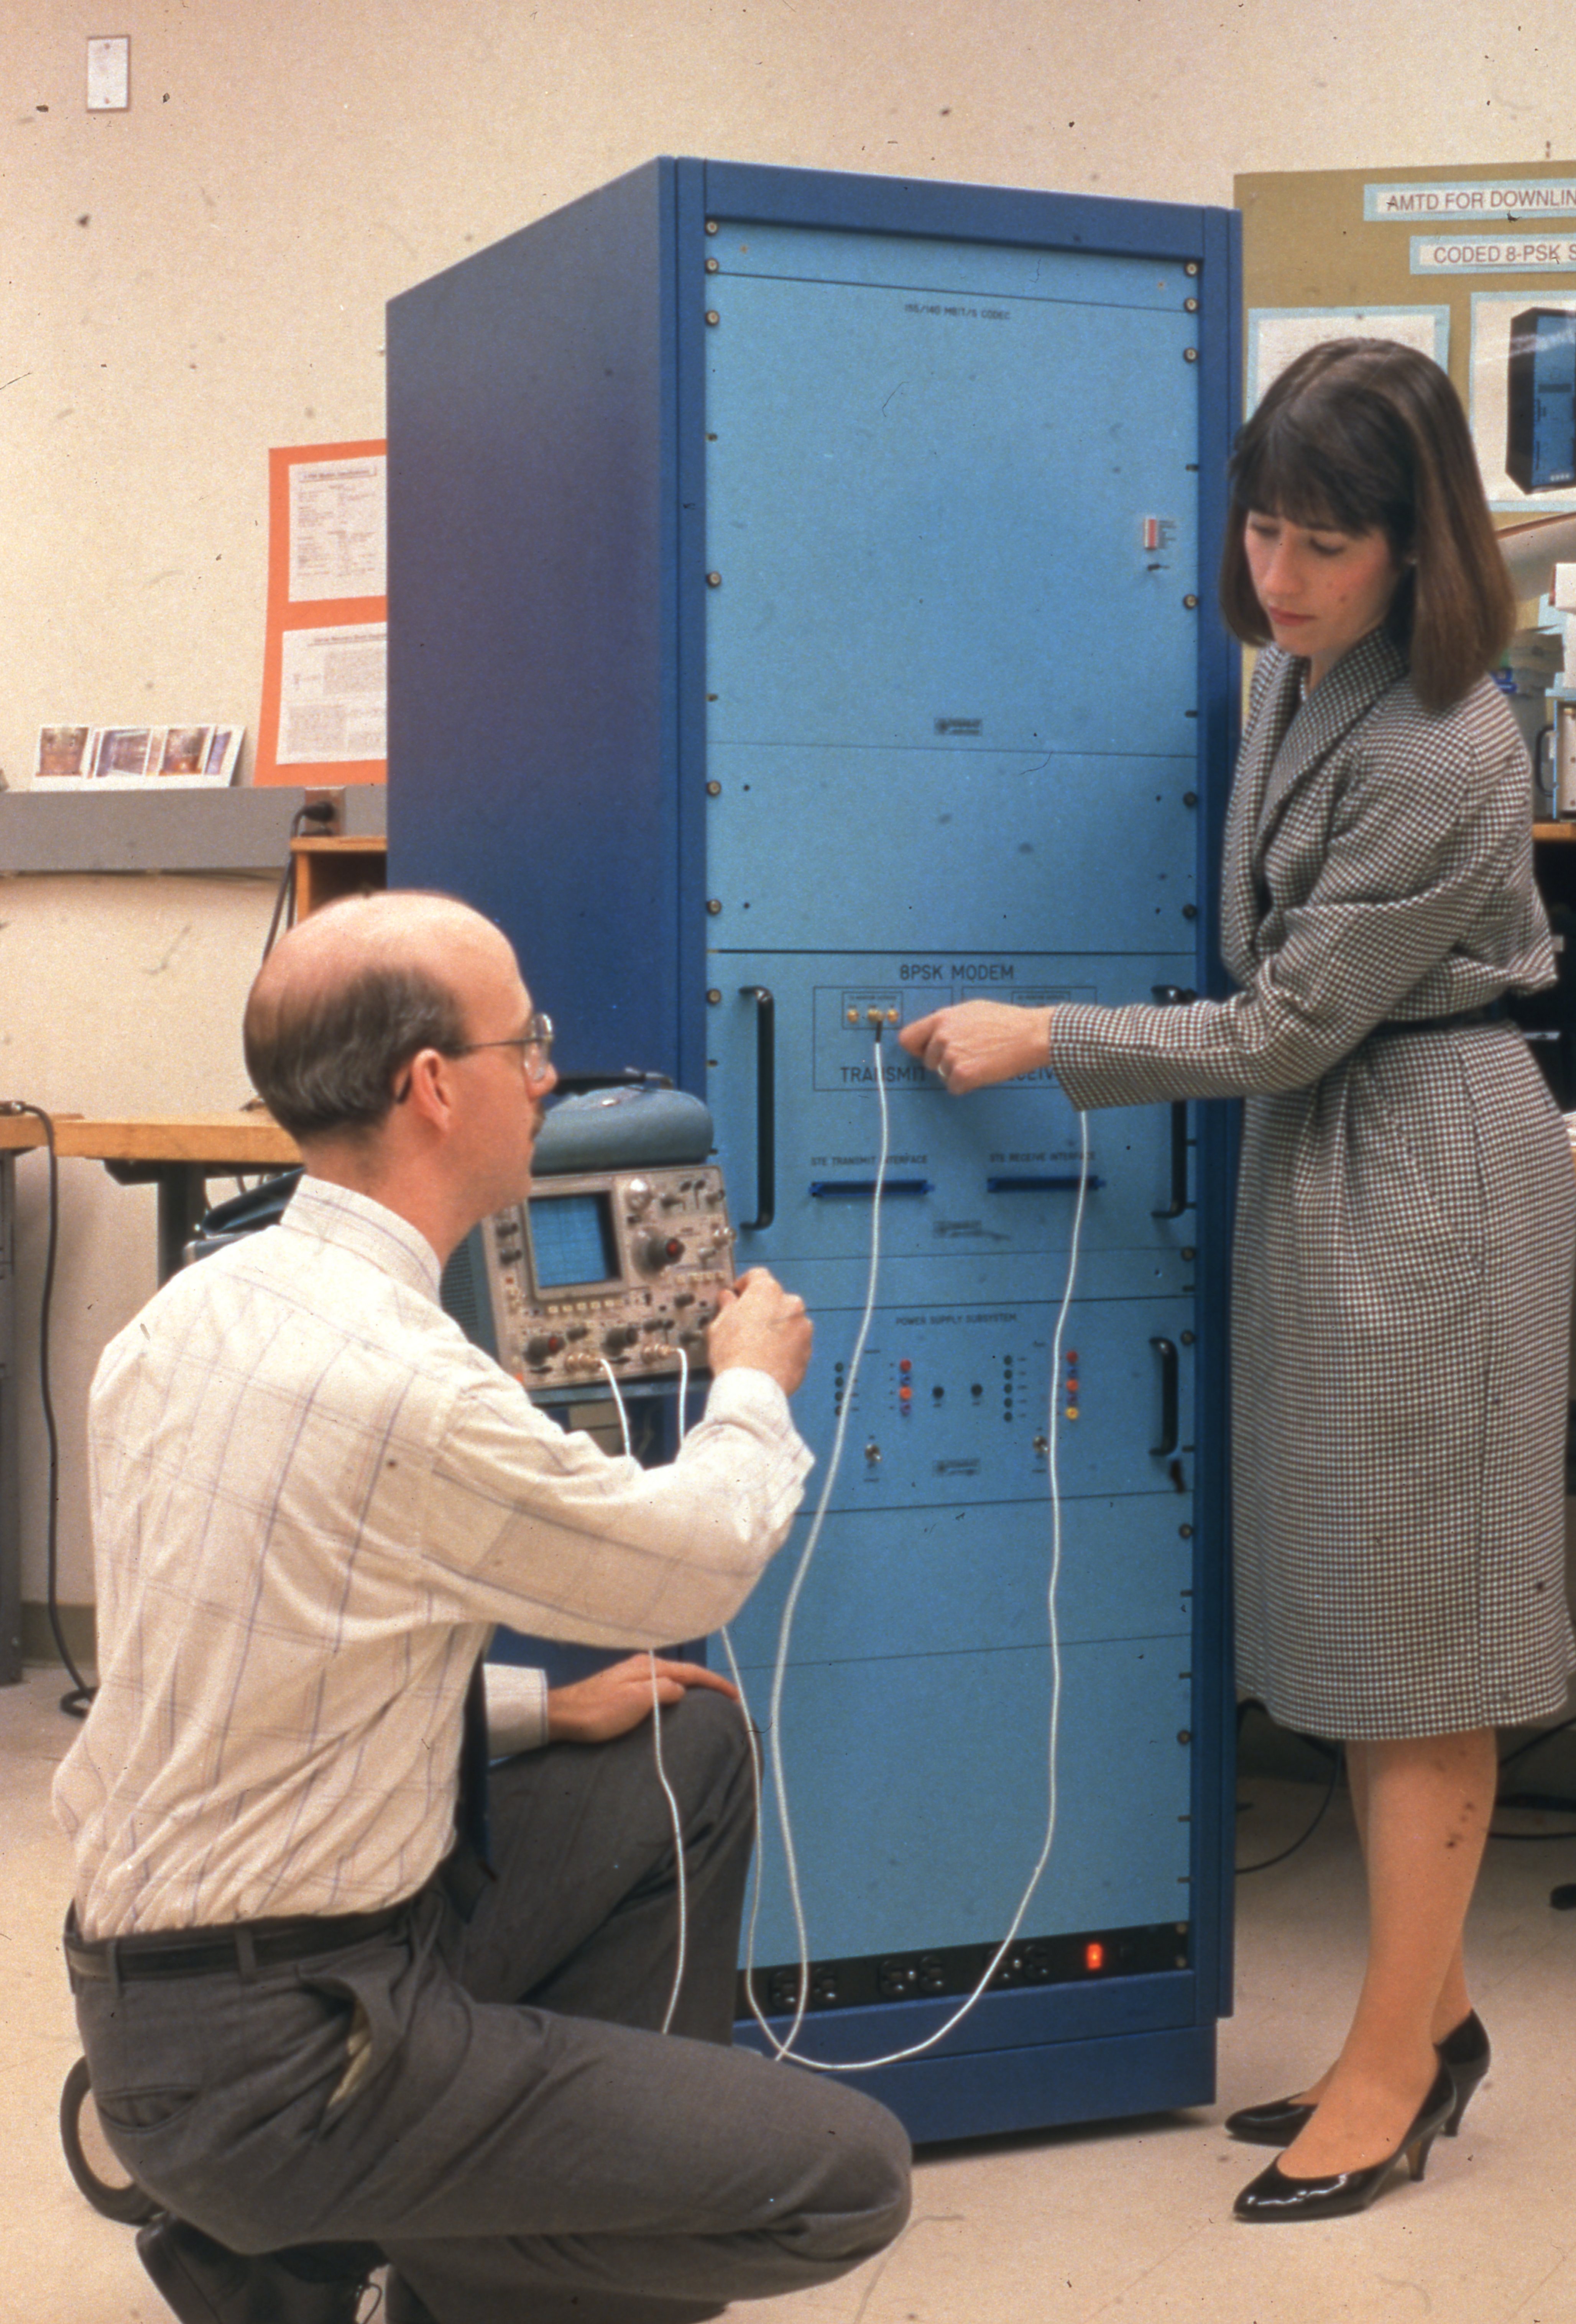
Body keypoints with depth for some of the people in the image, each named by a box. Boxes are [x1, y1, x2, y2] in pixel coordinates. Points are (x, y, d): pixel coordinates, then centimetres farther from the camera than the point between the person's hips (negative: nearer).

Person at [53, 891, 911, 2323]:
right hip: (267, 2061, -9)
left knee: (696, 1748, 18)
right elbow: (699, 1562, -8)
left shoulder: (196, 1311, 3)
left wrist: (535, 1711, 14)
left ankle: (626, 2181, 24)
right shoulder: (411, 1391, -26)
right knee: (851, 2179, -6)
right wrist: (756, 1385, 12)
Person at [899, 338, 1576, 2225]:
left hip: (1423, 1176, -8)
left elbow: (1295, 1023, -17)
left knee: (1414, 1633, -1)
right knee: (1350, 1625, 12)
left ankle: (1398, 2053, 9)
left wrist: (1044, 1043, -12)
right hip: (1317, 1158, 9)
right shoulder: (1293, 674, 6)